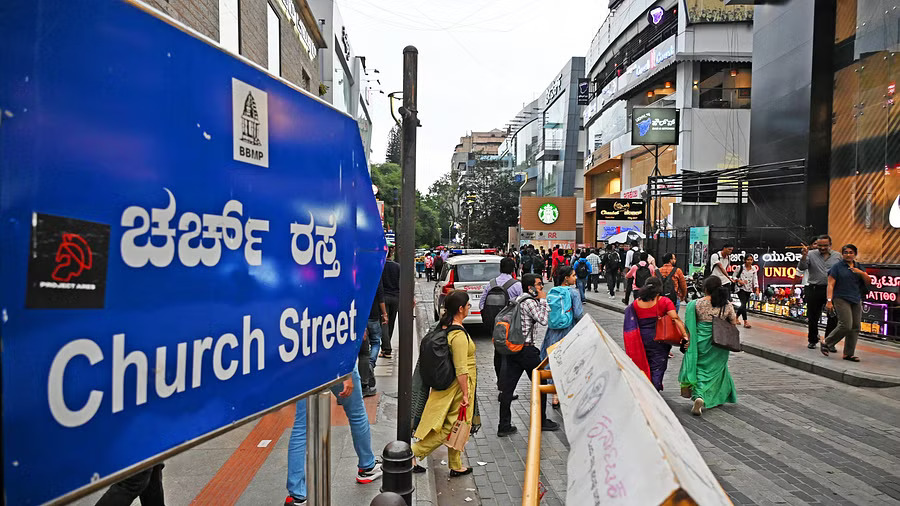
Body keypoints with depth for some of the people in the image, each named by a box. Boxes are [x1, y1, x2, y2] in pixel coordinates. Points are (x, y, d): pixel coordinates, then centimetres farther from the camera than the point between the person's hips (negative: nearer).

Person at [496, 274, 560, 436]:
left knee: (508, 387, 6)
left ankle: (504, 426, 9)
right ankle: (541, 421, 21)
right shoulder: (529, 302, -13)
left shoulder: (518, 300, 15)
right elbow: (543, 320, -18)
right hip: (526, 349, -9)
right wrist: (543, 300, -8)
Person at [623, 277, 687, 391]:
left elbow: (632, 321, 2)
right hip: (658, 339, -3)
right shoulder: (664, 302, -8)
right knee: (657, 368, 7)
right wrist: (684, 334, -21)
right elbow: (676, 319, -18)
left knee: (645, 365, 19)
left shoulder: (636, 303, 0)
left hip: (642, 338, 3)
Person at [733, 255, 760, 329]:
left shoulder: (754, 269, 6)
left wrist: (757, 290, -8)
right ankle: (745, 321, -15)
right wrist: (739, 281, -18)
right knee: (743, 304, -16)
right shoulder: (740, 267, -4)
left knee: (744, 304, 9)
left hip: (749, 289, 5)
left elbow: (755, 280, 2)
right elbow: (734, 276, 1)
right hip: (741, 288, -4)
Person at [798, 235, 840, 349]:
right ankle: (812, 341, 22)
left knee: (833, 318, 2)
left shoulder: (837, 256, 7)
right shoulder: (811, 254, 1)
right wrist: (804, 256, -27)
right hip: (814, 290, -1)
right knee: (813, 317, 8)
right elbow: (801, 268, -10)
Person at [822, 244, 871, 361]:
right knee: (846, 325, -16)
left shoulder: (860, 267, 15)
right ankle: (826, 344, 0)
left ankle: (849, 354, 9)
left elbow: (868, 283, 11)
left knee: (855, 327, 2)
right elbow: (830, 285, -7)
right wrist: (829, 301, -15)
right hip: (841, 299, -6)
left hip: (856, 301, 6)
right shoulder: (837, 267, -2)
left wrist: (862, 273, -7)